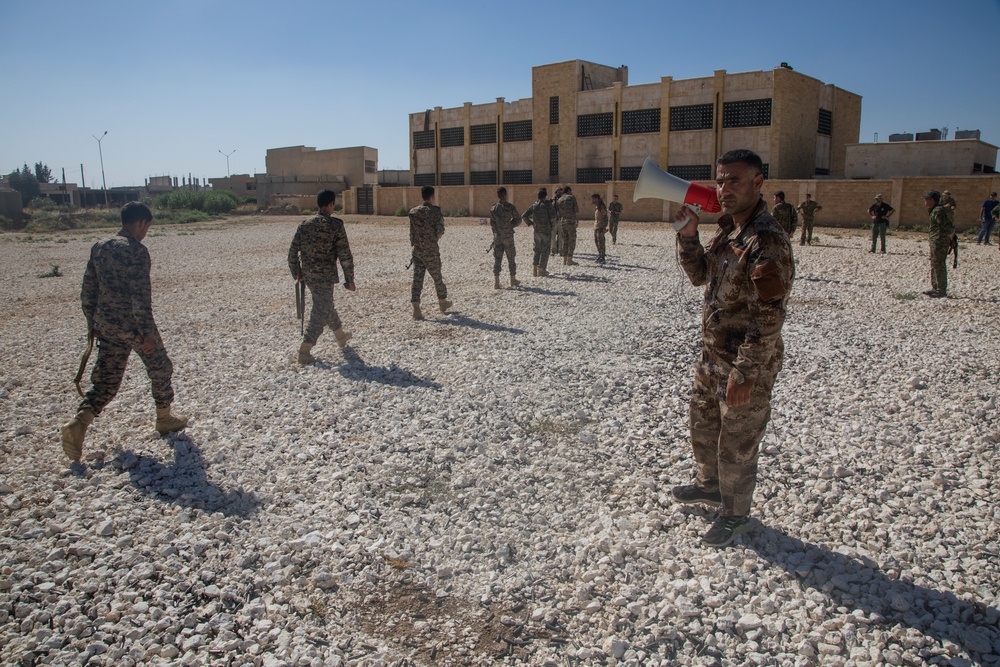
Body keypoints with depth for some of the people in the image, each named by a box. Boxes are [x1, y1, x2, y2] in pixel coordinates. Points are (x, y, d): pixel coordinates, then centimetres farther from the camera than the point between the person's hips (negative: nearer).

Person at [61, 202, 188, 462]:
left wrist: (92, 323, 20)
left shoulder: (99, 247, 9)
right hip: (132, 324, -7)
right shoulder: (136, 250, -15)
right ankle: (164, 418, 27)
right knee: (160, 368, 14)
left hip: (105, 324, 7)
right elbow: (140, 294, -21)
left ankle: (78, 423, -7)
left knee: (105, 380, 11)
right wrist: (147, 331, -19)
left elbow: (88, 290, 13)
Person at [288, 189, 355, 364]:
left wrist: (296, 272, 17)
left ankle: (340, 336, 43)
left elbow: (293, 251, 6)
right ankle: (304, 352, -3)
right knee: (320, 313, 1)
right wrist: (349, 279, -5)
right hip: (325, 277, -7)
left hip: (307, 275, 7)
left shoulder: (304, 224, 3)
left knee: (326, 305, 24)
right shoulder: (335, 225, -12)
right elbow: (345, 255, -12)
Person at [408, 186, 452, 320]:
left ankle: (416, 309, -7)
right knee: (437, 277, 14)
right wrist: (435, 238, 7)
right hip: (431, 251, -3)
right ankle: (442, 303, 32)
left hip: (417, 250, 4)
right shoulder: (435, 211, -11)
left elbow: (411, 232, 8)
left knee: (417, 278, 2)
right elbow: (440, 231, -13)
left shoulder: (413, 212, 2)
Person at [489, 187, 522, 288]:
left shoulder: (493, 209, -2)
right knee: (511, 259, 10)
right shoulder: (510, 207, -8)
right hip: (508, 237, -2)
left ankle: (496, 282, 0)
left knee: (497, 259, 5)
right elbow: (518, 220, -2)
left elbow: (492, 223, 3)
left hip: (497, 237, 2)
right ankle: (513, 280, 19)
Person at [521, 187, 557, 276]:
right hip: (546, 231, -4)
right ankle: (541, 270, 3)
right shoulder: (548, 204, -9)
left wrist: (530, 223, 12)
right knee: (545, 251, 4)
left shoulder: (533, 206, 4)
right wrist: (552, 224, 2)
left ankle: (534, 269, 8)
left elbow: (523, 216, 4)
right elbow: (553, 216, -16)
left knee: (537, 250, 14)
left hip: (537, 231, 4)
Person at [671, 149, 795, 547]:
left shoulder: (768, 240, -23)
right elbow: (699, 275, 14)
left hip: (747, 364, -9)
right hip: (713, 355, 9)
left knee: (736, 442, 7)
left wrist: (745, 374, -25)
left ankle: (735, 514, 28)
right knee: (702, 422, 24)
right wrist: (688, 234, -2)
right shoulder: (727, 230, 6)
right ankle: (710, 485, 47)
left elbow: (769, 316, -25)